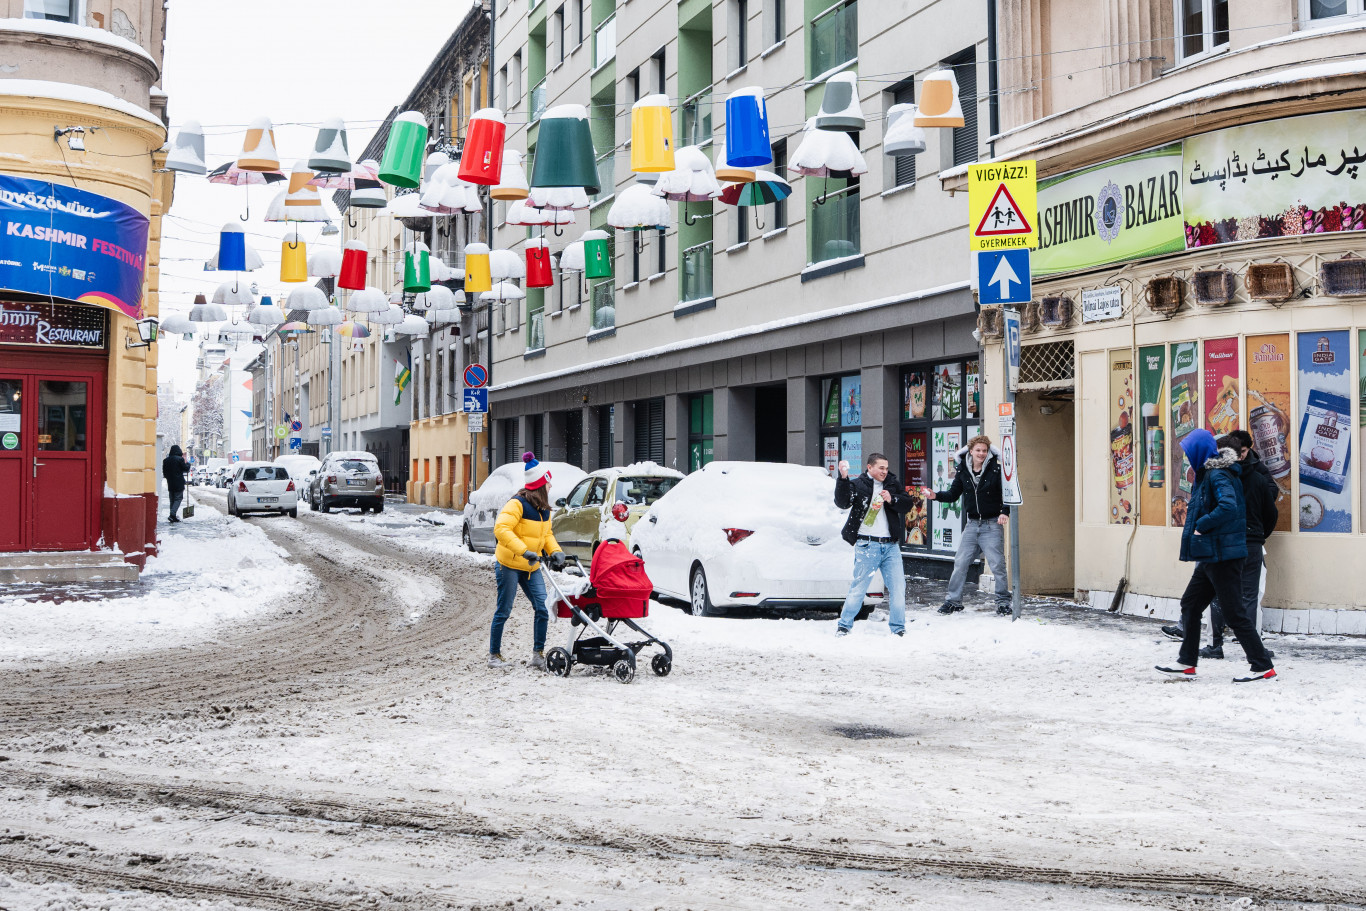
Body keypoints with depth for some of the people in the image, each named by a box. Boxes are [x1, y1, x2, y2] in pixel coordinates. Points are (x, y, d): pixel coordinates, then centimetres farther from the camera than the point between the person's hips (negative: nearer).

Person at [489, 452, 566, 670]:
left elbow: (547, 535, 18)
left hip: (531, 567, 7)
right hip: (509, 565, -7)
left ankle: (538, 654, 5)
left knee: (542, 609, -3)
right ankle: (494, 655, 15)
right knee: (504, 611, 1)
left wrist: (555, 551, -3)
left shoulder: (544, 509, 8)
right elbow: (501, 529, -29)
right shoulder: (517, 504, -18)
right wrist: (524, 550, -37)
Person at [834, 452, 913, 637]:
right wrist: (843, 479, -25)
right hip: (867, 545, -4)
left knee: (898, 587, 4)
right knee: (858, 587, -1)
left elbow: (907, 504, 8)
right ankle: (844, 625, 12)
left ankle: (898, 627, 15)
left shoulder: (893, 484, 13)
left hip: (891, 545, 4)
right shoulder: (857, 484, 0)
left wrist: (892, 499, -10)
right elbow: (842, 503, -14)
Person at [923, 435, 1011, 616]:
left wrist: (1005, 512, -18)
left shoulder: (996, 470, -6)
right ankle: (953, 600, 14)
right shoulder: (963, 471, 5)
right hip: (972, 525, 4)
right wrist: (936, 495, -4)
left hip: (992, 525, -4)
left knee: (997, 564, -4)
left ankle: (1003, 602, 7)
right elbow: (953, 494, 13)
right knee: (960, 563, 5)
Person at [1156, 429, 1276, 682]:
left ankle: (1263, 667, 2)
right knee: (1190, 604, 15)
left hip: (1223, 556, -11)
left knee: (1234, 613, -5)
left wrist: (1201, 526, -21)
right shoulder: (1207, 474, 14)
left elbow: (1228, 507, -32)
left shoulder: (1218, 476, -17)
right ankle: (1187, 663, 22)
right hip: (1210, 556, 11)